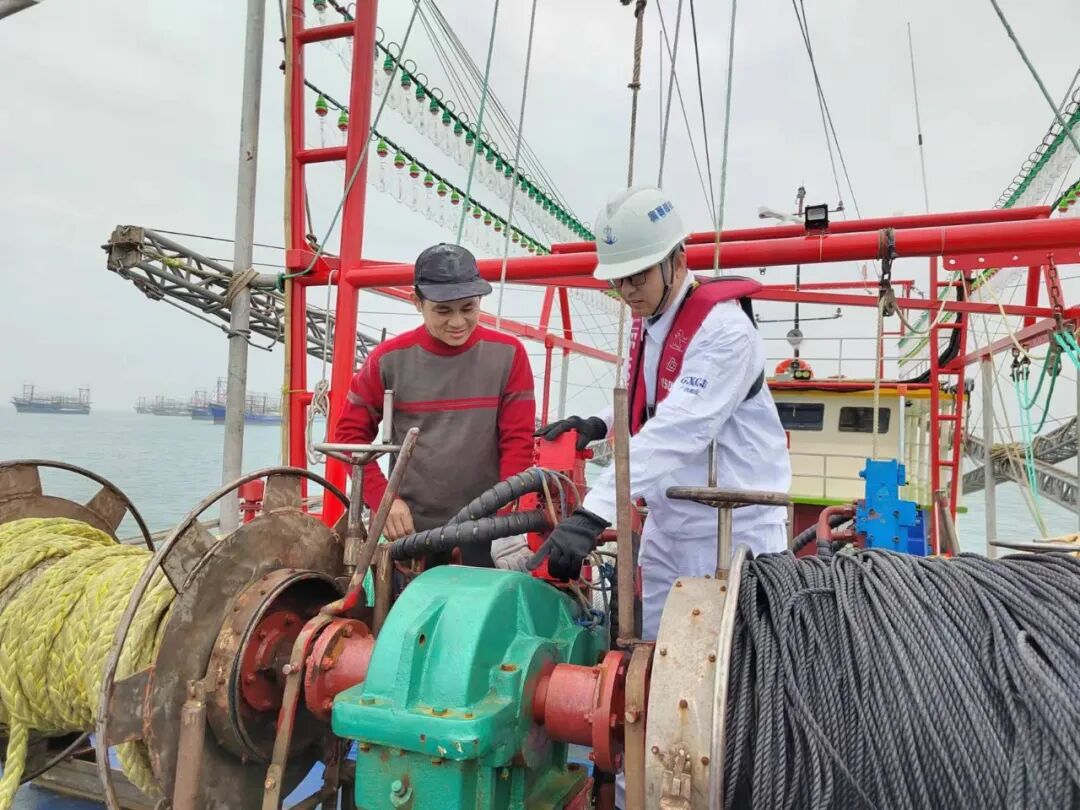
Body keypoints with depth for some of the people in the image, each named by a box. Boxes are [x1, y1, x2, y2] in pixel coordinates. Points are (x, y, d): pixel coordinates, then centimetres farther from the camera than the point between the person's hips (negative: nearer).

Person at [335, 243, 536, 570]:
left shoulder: (507, 354, -5)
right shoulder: (389, 358, -4)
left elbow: (518, 440, -5)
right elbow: (350, 431, 3)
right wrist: (383, 499, -7)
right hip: (410, 530, 1)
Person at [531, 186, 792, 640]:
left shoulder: (725, 329, -22)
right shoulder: (646, 321, 5)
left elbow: (675, 432, -32)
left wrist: (593, 514, -39)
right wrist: (598, 424, -1)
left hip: (732, 531, -8)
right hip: (666, 527, 8)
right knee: (653, 647, 15)